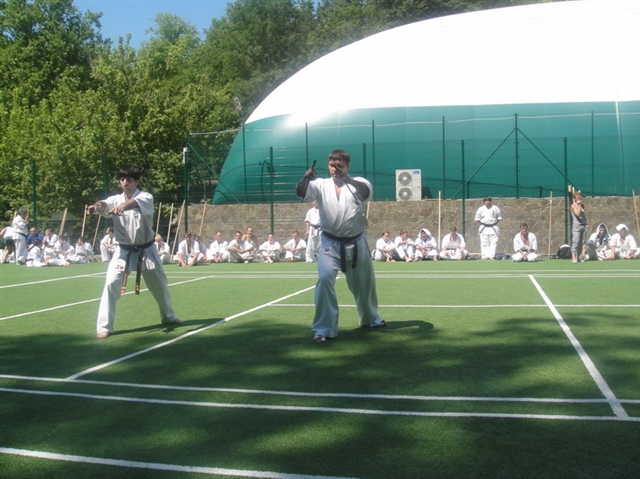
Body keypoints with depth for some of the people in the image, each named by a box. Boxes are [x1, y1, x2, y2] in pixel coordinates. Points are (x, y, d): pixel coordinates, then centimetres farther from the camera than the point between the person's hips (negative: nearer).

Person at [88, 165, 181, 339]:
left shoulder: (146, 197, -11)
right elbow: (107, 205, -28)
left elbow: (137, 203, -36)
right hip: (124, 251, 0)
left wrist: (124, 205, -59)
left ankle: (168, 316, 39)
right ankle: (104, 327, -6)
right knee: (111, 284, -14)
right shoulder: (116, 200, -4)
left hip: (146, 250, 0)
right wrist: (97, 206, -53)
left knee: (159, 283, 15)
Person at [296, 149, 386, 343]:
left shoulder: (357, 183, -2)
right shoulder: (322, 185, -1)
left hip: (355, 243, 1)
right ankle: (324, 328, -10)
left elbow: (367, 192, -24)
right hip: (330, 243, -1)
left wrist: (346, 179, -38)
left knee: (364, 282, 18)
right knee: (325, 279, -20)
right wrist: (306, 178, -37)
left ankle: (370, 318, 45)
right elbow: (302, 193, -17)